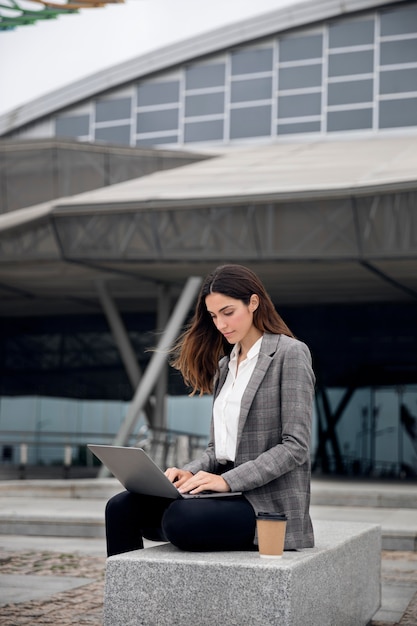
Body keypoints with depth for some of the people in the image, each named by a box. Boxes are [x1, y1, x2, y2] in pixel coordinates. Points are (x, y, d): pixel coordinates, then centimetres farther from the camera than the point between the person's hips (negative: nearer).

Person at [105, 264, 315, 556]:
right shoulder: (225, 365, 18)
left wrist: (228, 480, -20)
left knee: (179, 518, -32)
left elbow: (295, 447, -12)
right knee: (121, 507, -11)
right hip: (230, 496, 7)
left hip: (271, 505, -7)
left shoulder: (290, 354, -5)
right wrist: (190, 472, -3)